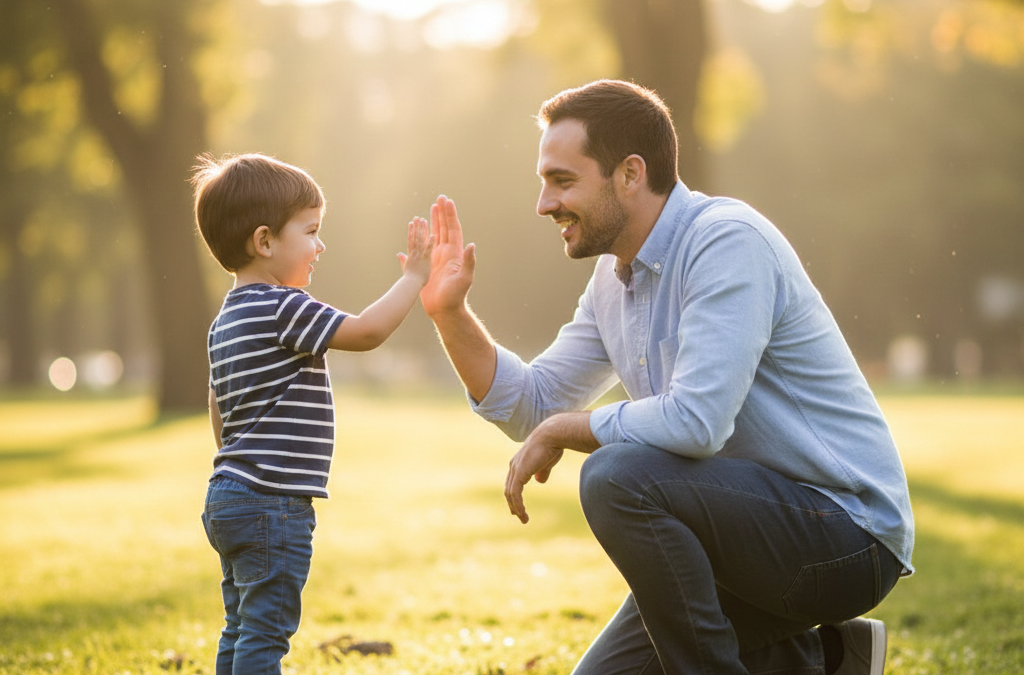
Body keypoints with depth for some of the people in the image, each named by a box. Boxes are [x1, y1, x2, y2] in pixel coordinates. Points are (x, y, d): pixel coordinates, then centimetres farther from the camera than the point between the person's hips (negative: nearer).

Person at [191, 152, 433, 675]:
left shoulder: (228, 318, 15)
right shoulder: (282, 308, -15)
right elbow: (365, 331, -20)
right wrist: (414, 278, -10)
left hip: (229, 498, 10)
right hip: (271, 505, -10)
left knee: (242, 632, 14)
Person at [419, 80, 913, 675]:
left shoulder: (727, 241, -20)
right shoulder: (615, 279, 9)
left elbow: (696, 420, -30)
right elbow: (530, 404, 16)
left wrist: (563, 431, -15)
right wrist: (450, 311, 2)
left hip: (847, 532, -9)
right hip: (761, 533, 9)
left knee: (618, 476, -29)